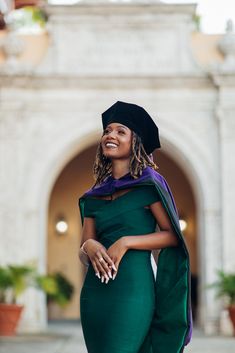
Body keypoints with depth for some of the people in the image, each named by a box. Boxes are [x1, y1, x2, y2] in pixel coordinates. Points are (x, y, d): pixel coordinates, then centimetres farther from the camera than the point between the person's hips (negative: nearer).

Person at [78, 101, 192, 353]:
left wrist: (126, 242, -15)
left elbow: (172, 235, -4)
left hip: (132, 287, -5)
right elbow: (83, 254, 12)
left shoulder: (149, 183, -1)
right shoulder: (94, 196, 13)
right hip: (94, 292, 5)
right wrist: (89, 247, -12)